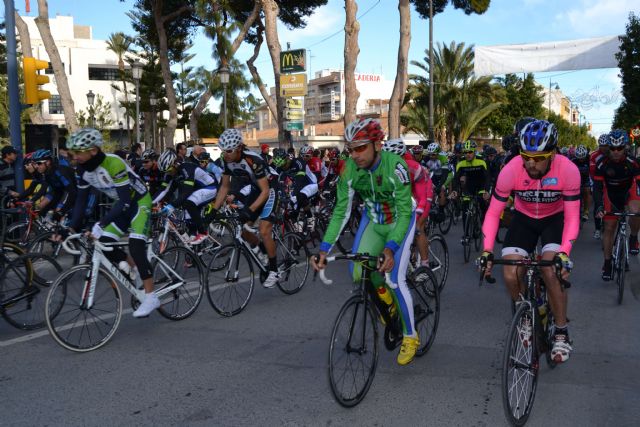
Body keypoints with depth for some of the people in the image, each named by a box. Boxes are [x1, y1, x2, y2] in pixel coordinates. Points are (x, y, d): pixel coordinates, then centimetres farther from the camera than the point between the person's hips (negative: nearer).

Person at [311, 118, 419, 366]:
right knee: (358, 273, -11)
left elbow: (404, 212, -30)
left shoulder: (395, 166, -32)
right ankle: (386, 299, 24)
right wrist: (324, 249, -23)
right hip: (372, 221, 4)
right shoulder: (350, 169, -20)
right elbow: (341, 211, -15)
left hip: (400, 222, -4)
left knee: (395, 280, -14)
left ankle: (410, 336, 8)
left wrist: (390, 248, -43)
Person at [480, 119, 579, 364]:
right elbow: (493, 212, -20)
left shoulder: (568, 170, -29)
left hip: (555, 219, -1)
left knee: (552, 271, -24)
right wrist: (487, 251, -29)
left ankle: (561, 332, -3)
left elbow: (572, 216, -23)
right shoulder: (511, 170, -28)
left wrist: (564, 253, -36)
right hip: (524, 219, 2)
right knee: (510, 274, -15)